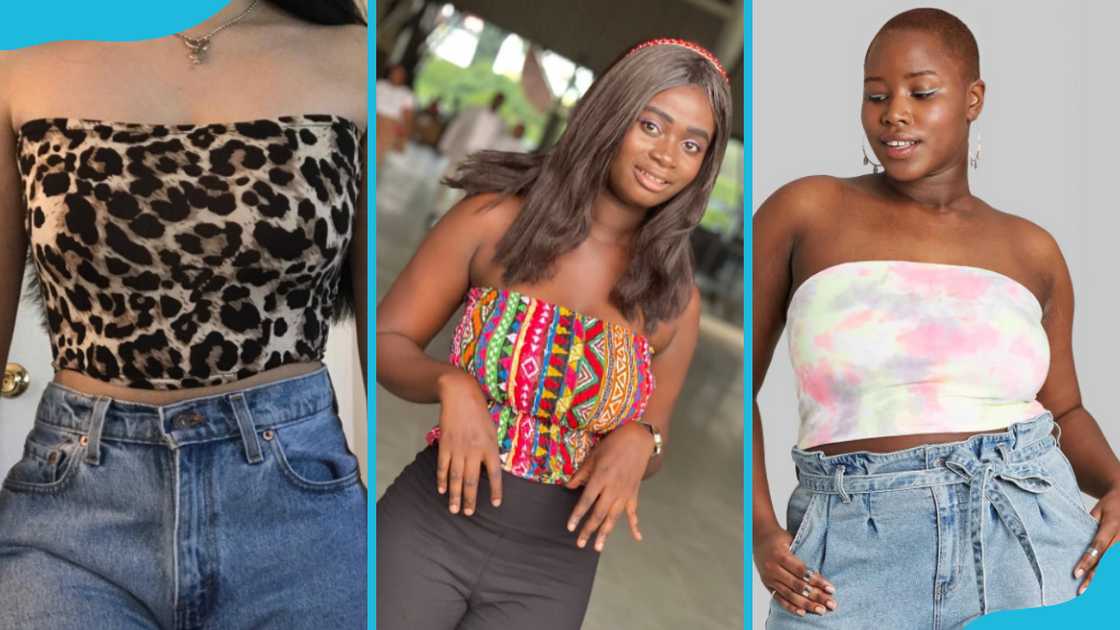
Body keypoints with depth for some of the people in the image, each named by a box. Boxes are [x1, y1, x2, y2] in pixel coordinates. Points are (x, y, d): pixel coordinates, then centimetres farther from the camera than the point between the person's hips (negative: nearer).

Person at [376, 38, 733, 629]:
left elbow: (653, 435, 11)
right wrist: (450, 384, -20)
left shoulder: (674, 298, 0)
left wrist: (639, 441, -12)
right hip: (432, 520, -1)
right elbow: (386, 342, -1)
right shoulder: (495, 219, -6)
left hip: (553, 560, 2)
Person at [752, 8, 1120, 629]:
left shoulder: (1030, 249, 9)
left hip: (1030, 535, 2)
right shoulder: (806, 211, 0)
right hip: (857, 551, -2)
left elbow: (1063, 409, 18)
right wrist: (760, 528, -9)